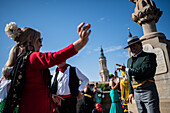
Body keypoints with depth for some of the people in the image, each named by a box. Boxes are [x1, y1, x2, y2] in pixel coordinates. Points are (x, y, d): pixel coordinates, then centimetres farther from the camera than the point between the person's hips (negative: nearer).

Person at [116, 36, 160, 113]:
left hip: (148, 91, -5)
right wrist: (131, 92, 14)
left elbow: (144, 71, -21)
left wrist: (126, 70, -13)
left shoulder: (149, 56, -4)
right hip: (136, 92, 6)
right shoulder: (129, 60, 14)